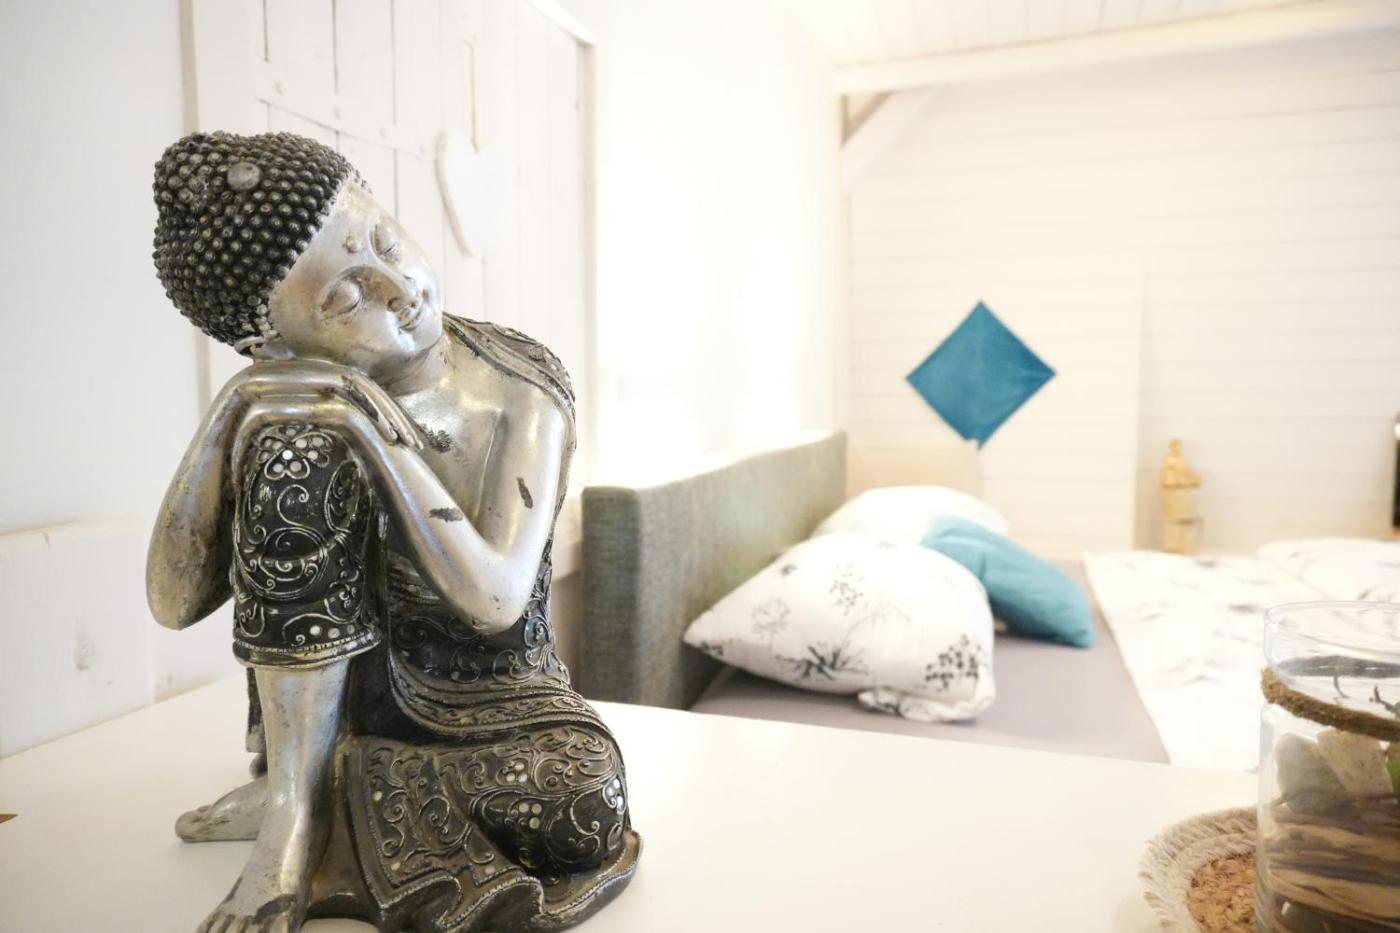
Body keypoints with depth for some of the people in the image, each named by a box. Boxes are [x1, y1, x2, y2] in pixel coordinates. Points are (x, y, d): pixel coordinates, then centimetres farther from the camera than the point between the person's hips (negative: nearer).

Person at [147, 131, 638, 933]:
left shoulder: (526, 386, -17)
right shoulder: (302, 413, -15)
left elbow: (496, 604, -26)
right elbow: (174, 604, -20)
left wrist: (381, 434, -34)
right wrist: (230, 413, -30)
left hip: (496, 700, 0)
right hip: (343, 693, 0)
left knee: (584, 813, -30)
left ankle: (341, 798, -5)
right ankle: (296, 807, -13)